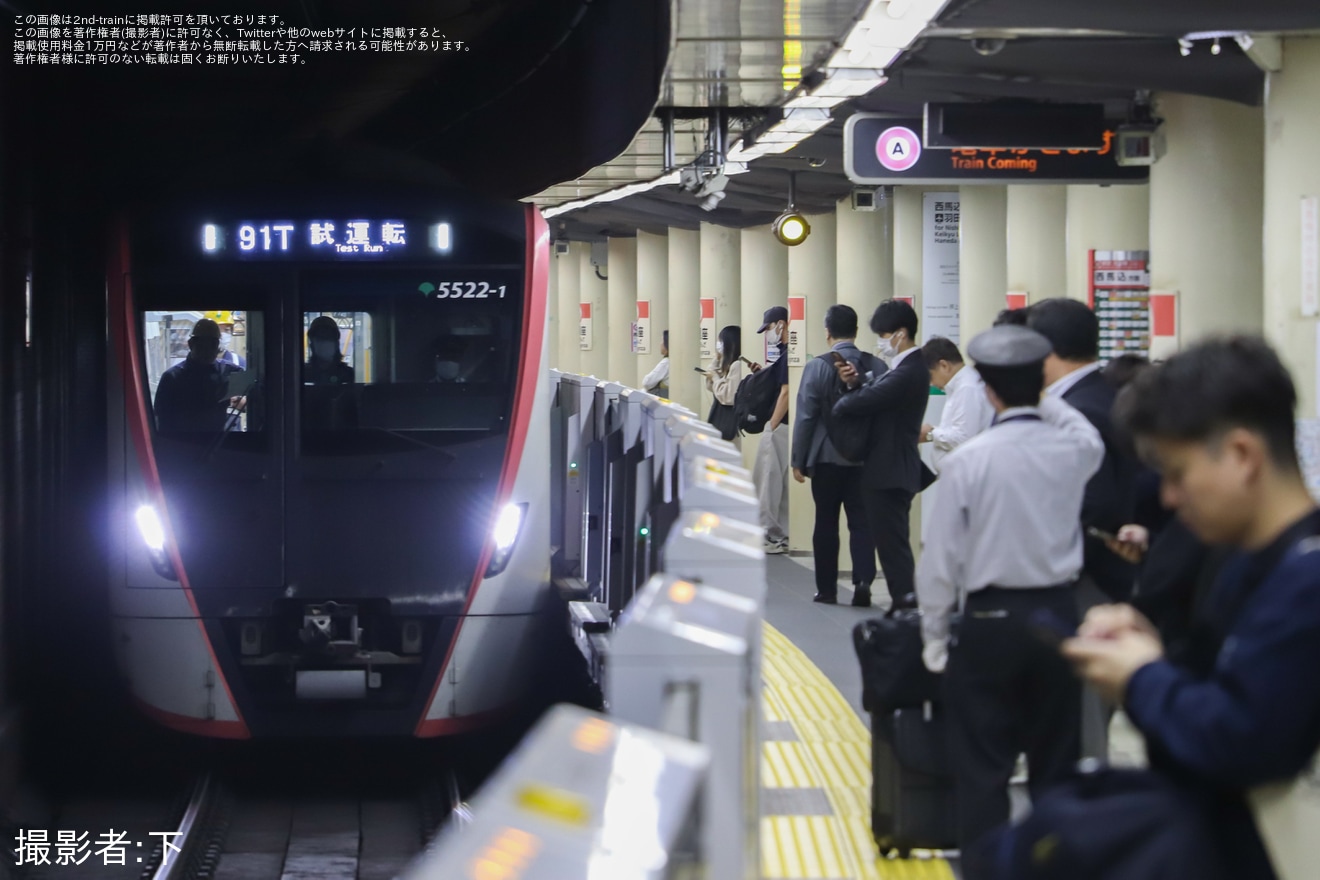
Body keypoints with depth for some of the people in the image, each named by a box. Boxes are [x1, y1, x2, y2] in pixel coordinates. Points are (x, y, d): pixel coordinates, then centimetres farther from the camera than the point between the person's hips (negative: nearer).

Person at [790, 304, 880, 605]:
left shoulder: (817, 367, -11)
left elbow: (805, 417, -9)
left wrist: (799, 461, -2)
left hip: (827, 458, -2)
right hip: (864, 458, 2)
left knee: (826, 523, 7)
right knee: (861, 521, 6)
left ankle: (827, 589, 10)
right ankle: (863, 579, -9)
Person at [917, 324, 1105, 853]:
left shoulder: (968, 460, -12)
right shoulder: (1072, 450, -3)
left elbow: (941, 559, -8)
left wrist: (934, 635, 3)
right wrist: (1044, 402, 22)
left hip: (988, 622, -3)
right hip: (1057, 613, 4)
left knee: (982, 770, 3)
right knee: (1055, 768, 12)